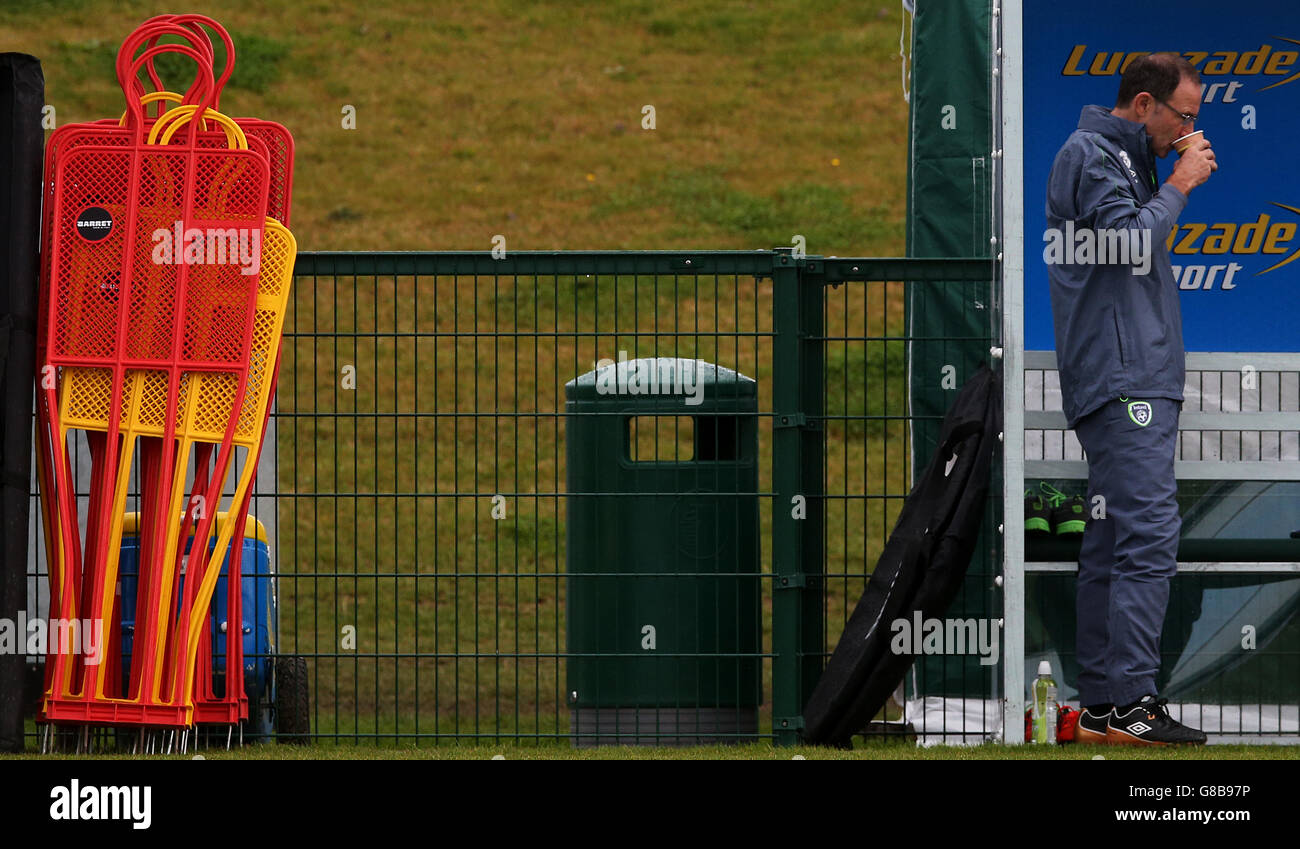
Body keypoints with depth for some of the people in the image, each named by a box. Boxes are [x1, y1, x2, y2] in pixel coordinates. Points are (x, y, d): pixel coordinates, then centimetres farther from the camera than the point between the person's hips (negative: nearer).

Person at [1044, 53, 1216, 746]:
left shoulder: (1120, 158, 24)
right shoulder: (1090, 153, -6)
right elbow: (1125, 241, -18)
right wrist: (1179, 184, -9)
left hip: (1137, 375, 11)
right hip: (1121, 378, -11)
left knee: (1112, 542, 8)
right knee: (1149, 532, -17)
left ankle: (1100, 705, 8)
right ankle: (1129, 701, -21)